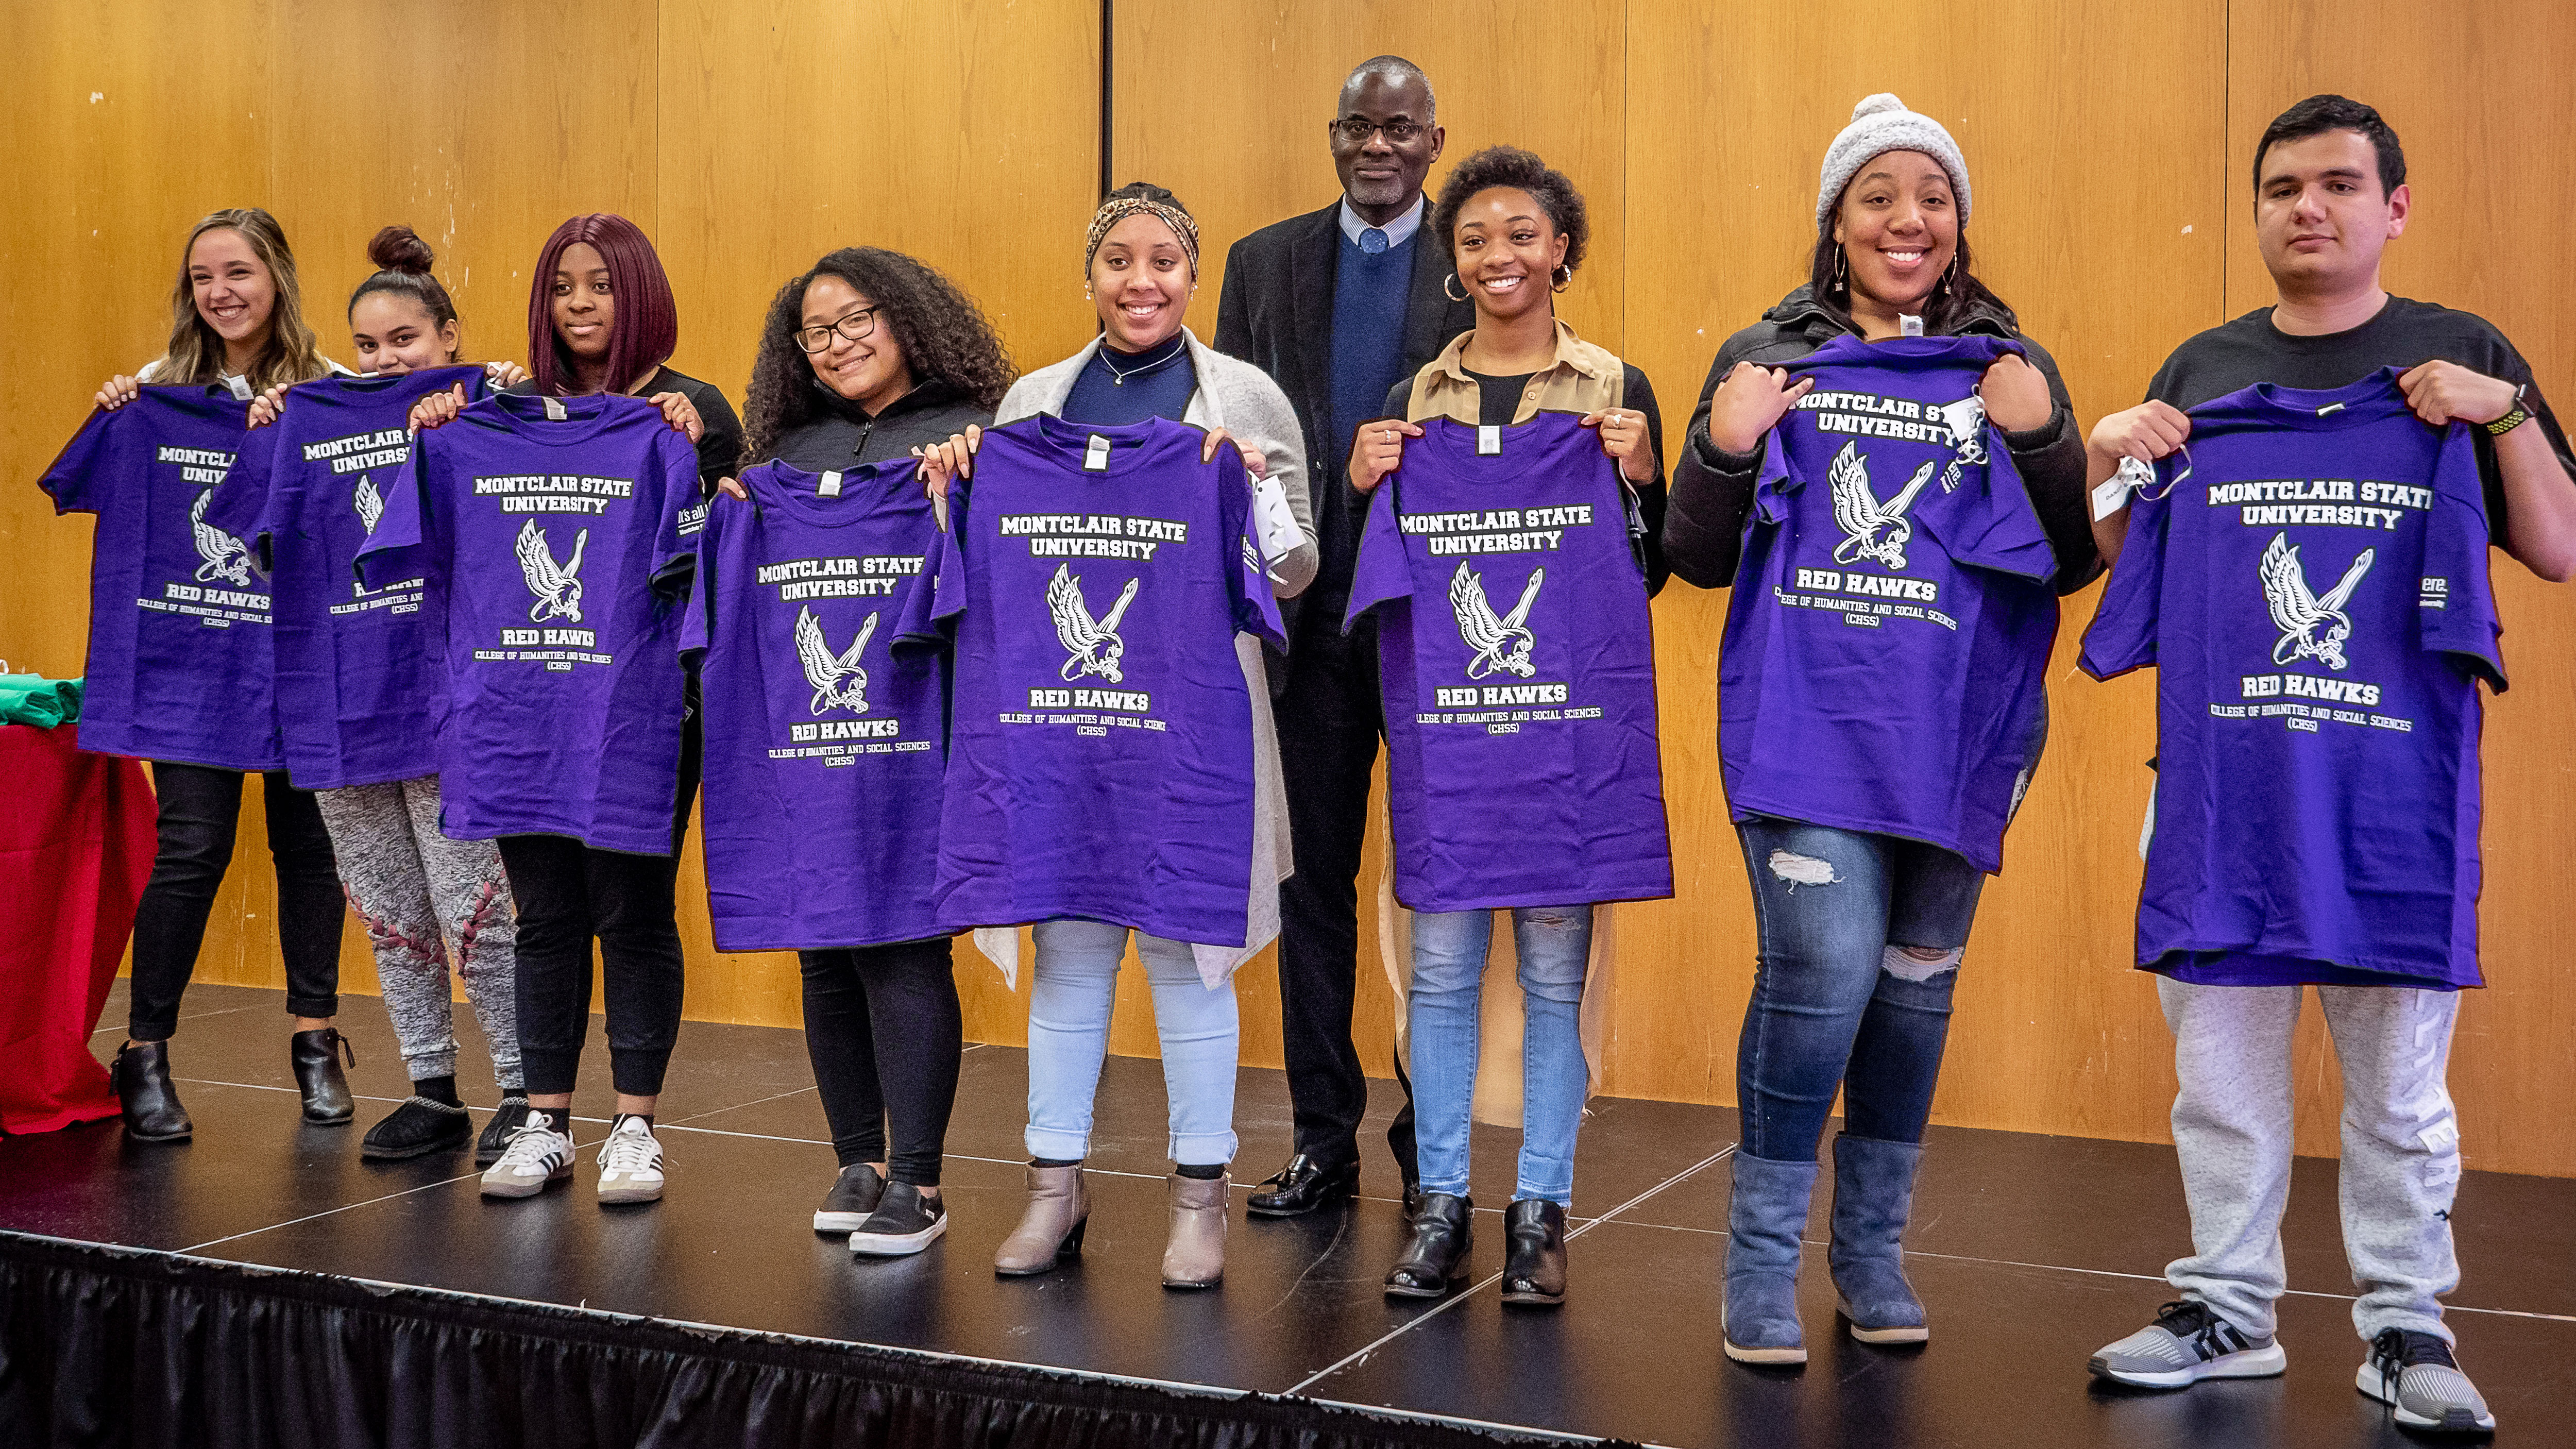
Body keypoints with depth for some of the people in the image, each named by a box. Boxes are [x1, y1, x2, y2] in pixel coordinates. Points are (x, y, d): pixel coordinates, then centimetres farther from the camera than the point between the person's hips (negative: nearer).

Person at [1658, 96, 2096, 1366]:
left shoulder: (2013, 368, 9)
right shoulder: (1766, 358, 5)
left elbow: (2074, 565, 4)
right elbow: (1700, 560, 4)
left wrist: (2043, 439, -12)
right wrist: (1726, 448, -14)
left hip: (1963, 726, 3)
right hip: (1805, 716, -3)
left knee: (1917, 981, 10)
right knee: (1825, 966, -15)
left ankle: (1871, 1250, 27)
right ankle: (1762, 1259, 2)